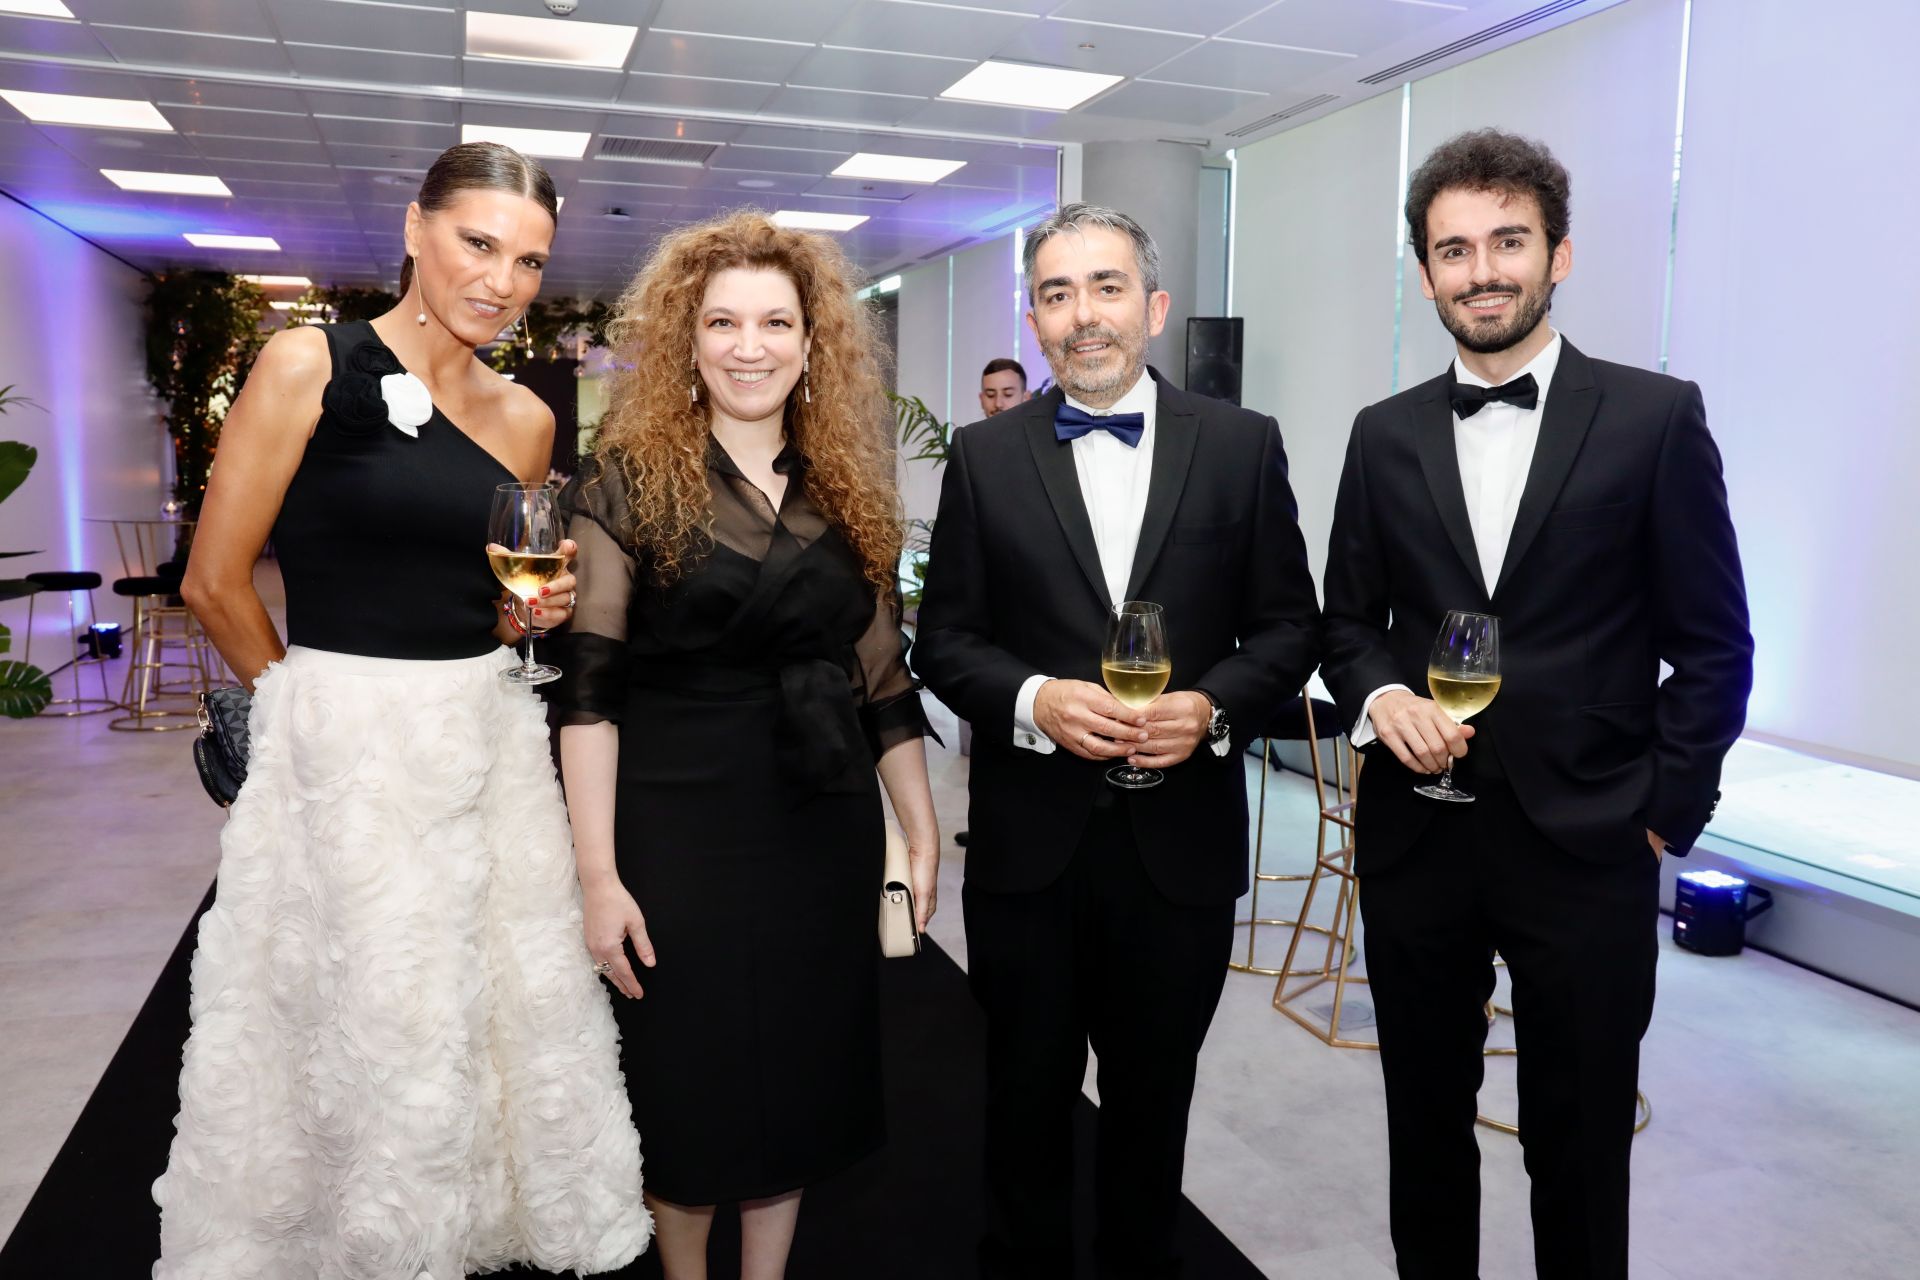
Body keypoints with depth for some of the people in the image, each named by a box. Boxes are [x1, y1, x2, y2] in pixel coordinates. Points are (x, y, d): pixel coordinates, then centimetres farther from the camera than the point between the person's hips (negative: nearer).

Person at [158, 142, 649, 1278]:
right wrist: (315, 697, 5)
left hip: (488, 747, 5)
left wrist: (537, 610, -4)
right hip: (345, 757, -5)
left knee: (510, 1013, 14)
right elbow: (217, 580, -5)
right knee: (357, 1035, 8)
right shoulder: (312, 366, -7)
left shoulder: (526, 420, 7)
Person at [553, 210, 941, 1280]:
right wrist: (599, 873, -15)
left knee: (800, 1071, 14)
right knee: (685, 1075, 11)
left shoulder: (851, 493, 5)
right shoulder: (629, 482, -6)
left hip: (824, 830, 4)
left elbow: (885, 679, 8)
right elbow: (588, 688, -10)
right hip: (679, 830, -3)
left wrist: (924, 830, 6)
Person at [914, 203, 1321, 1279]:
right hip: (1030, 839, 0)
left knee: (1154, 1099, 18)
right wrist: (1035, 699, -17)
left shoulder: (1243, 445, 1)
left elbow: (1290, 626, 2)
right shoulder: (985, 456, 1)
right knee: (1028, 1095, 16)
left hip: (1183, 837, 0)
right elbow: (944, 637, 1)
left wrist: (1214, 706, -16)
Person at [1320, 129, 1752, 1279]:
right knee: (1426, 1125, 17)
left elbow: (1714, 645, -1)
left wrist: (1665, 817, -4)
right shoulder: (1385, 436, 6)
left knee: (1580, 1145, 12)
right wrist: (1380, 693, -9)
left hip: (1587, 844, -2)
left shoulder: (1655, 417, -2)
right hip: (1416, 837, 3)